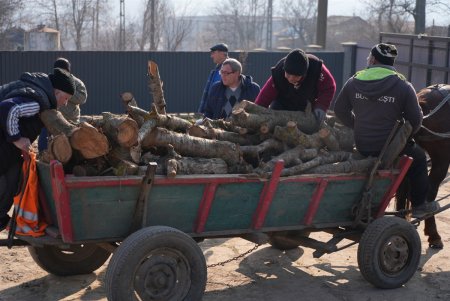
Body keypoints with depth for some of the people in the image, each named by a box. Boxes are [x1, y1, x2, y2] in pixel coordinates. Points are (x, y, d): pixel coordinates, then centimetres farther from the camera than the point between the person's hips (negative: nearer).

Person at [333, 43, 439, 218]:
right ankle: (419, 205, 27)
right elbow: (415, 119, -6)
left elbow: (340, 110, 8)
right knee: (419, 157, 22)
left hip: (361, 146, 4)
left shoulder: (353, 82, 0)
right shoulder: (403, 86, -9)